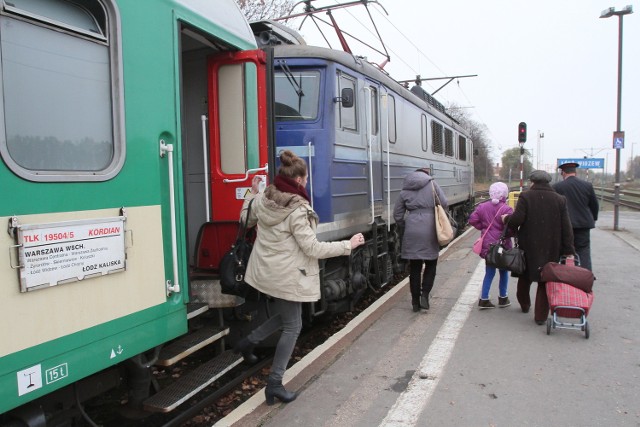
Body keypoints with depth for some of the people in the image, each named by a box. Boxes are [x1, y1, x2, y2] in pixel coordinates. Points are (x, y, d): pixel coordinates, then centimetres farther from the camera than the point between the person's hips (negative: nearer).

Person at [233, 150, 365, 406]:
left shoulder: (262, 200, -2)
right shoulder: (298, 210, -23)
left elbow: (246, 220, 17)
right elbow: (312, 249, -20)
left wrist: (252, 193, 27)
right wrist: (348, 245, -12)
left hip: (266, 272, 8)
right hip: (287, 277, -8)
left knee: (284, 316, 28)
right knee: (292, 327, 7)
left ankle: (248, 343, 29)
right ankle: (275, 384, 11)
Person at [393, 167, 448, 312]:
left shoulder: (405, 191, 9)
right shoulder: (432, 184, 3)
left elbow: (397, 215, 8)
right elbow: (444, 204, -1)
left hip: (412, 233, 2)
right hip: (429, 231, -2)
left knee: (415, 267, 10)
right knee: (431, 264, 14)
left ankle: (415, 302, 15)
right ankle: (424, 295, 0)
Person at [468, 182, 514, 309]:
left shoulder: (482, 207, 1)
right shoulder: (506, 209, -14)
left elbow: (472, 220, 0)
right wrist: (511, 233, 0)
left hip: (487, 245, 4)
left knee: (489, 273, 12)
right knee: (503, 272, 14)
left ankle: (484, 299, 8)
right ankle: (503, 298, 24)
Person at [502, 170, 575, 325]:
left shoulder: (525, 196, -8)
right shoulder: (560, 200, 1)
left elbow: (517, 219, -16)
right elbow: (566, 227, -1)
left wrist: (506, 219, 5)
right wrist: (568, 250, 2)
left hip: (528, 246, -1)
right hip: (551, 249, 1)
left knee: (525, 276, 21)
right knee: (545, 281, 9)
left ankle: (524, 305, 38)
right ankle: (541, 316, 10)